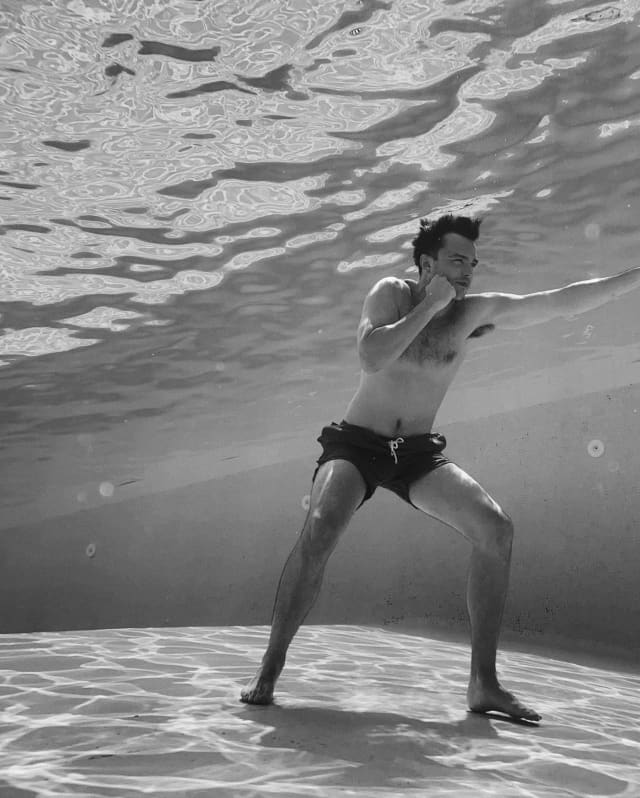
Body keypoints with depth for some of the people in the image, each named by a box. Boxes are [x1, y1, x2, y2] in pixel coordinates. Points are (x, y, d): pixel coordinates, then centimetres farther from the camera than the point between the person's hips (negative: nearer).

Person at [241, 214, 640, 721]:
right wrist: (430, 306, -20)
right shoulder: (392, 294, -6)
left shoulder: (476, 312, 1)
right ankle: (269, 670, -18)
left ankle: (484, 683, -13)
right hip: (356, 444, -3)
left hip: (418, 452, 3)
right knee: (320, 530, -30)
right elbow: (371, 359, -25)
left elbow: (563, 301, -3)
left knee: (496, 527, -19)